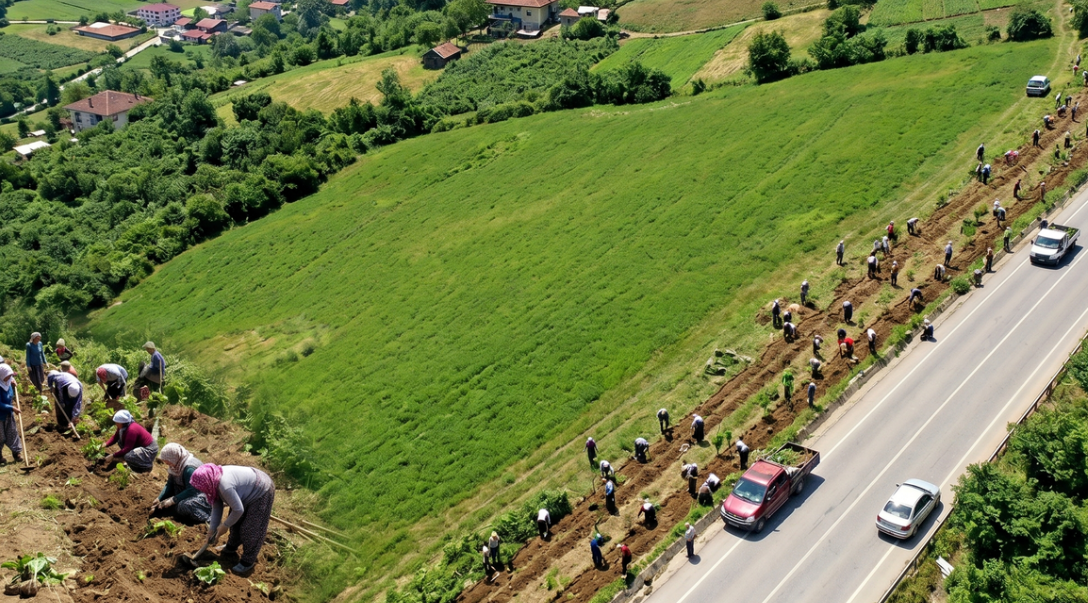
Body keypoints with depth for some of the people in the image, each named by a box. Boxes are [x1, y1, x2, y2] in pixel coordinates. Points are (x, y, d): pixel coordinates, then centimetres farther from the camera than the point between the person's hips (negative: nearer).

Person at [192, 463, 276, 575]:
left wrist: (224, 525, -12)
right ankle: (231, 547, 41)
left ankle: (248, 562, 11)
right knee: (235, 521, 19)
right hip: (250, 487, 9)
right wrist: (212, 528, 2)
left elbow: (238, 510, -27)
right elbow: (217, 505, 1)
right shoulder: (215, 479, -11)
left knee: (250, 529, -4)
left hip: (262, 492, -9)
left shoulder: (225, 486, -38)